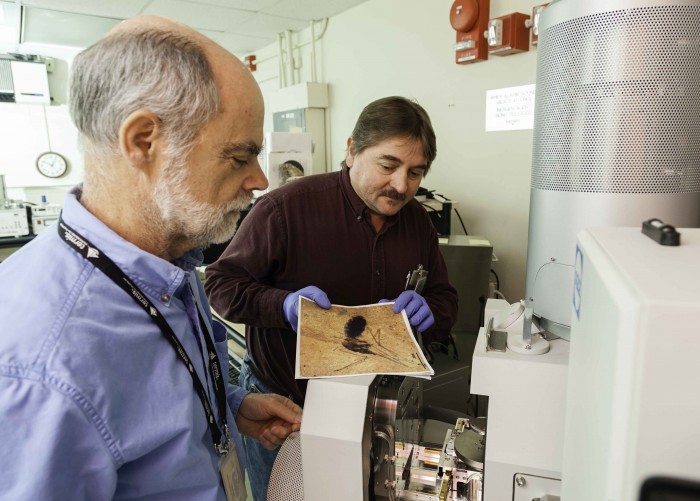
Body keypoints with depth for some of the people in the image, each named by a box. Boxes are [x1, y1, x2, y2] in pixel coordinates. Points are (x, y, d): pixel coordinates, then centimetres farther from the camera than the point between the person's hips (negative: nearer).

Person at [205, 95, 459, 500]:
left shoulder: (418, 220, -2)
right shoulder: (286, 208, -21)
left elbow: (446, 299, 7)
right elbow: (221, 284, -13)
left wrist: (429, 312, -17)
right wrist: (283, 305, -32)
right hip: (283, 403, -4)